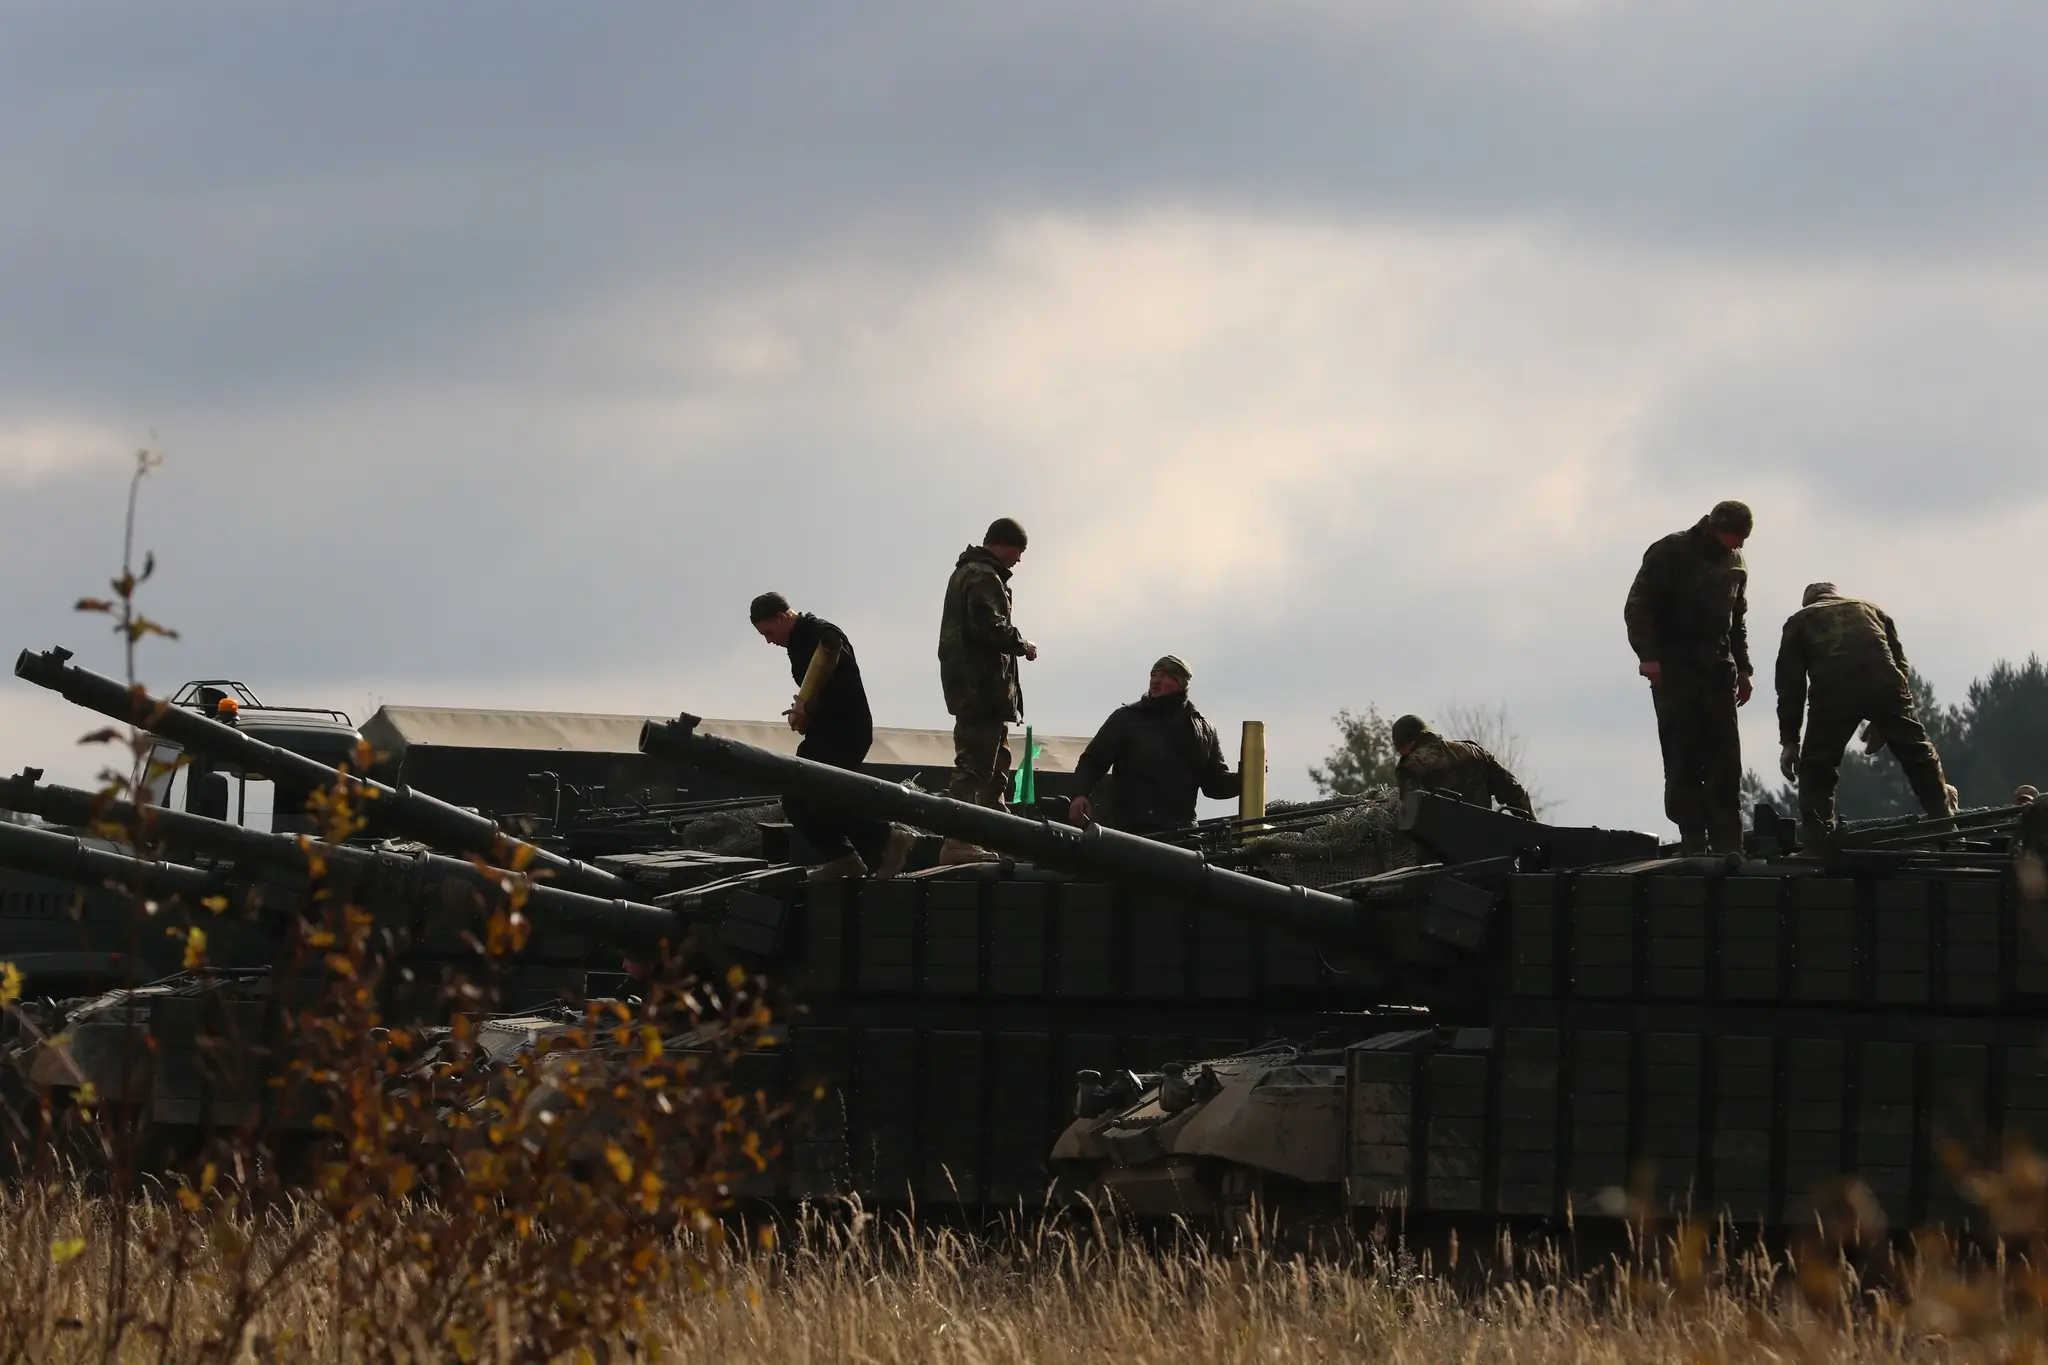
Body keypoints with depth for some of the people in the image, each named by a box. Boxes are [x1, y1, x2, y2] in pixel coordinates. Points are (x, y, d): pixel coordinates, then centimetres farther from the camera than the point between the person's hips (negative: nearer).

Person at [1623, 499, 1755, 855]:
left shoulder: (1734, 563, 14)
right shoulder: (1671, 553, -5)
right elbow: (1638, 606, -8)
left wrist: (1743, 668, 16)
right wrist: (1648, 655, -18)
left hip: (1717, 672, 5)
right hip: (1674, 671, -5)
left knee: (1725, 759, -1)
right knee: (1684, 758, -8)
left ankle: (1727, 844, -1)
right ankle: (1694, 837, -8)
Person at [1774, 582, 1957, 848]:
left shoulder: (1799, 621, 29)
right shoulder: (1871, 609, 35)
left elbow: (1790, 683, 19)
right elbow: (1899, 661, 26)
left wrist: (1789, 741, 19)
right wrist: (1884, 723, 30)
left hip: (1832, 690, -2)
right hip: (1884, 684, 2)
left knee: (1817, 769, 13)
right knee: (1920, 758, 16)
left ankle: (1815, 846, 3)